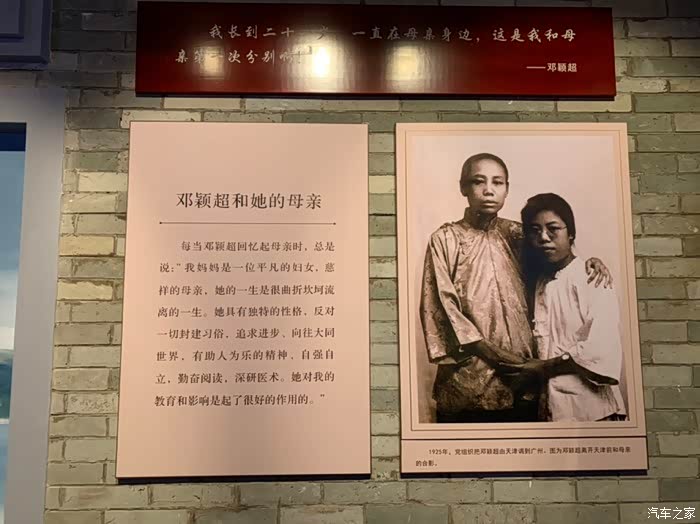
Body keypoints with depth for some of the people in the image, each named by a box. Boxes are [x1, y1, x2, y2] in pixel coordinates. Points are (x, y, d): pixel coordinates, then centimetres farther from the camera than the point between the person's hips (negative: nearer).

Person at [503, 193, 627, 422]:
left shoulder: (592, 280, -7)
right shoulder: (538, 284, 10)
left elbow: (600, 351, -17)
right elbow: (540, 346, 9)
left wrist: (544, 368, -11)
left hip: (590, 406, -4)